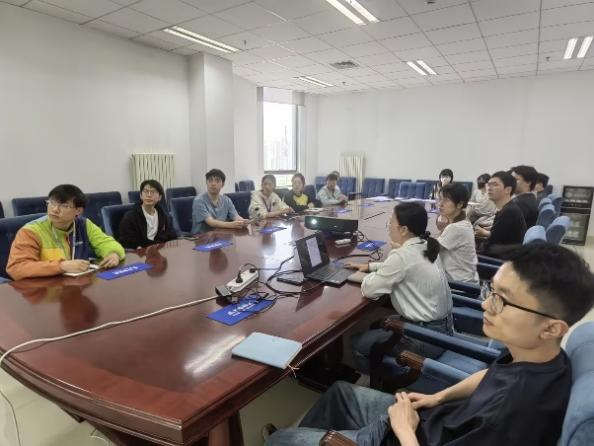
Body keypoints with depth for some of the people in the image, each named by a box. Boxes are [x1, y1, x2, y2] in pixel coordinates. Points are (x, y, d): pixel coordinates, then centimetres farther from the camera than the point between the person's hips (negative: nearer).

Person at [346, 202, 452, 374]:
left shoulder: (402, 255, -26)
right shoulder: (423, 246, 1)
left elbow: (369, 290, -19)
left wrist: (371, 274, 1)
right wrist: (370, 266, 12)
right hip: (441, 325, 9)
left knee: (359, 344, 3)